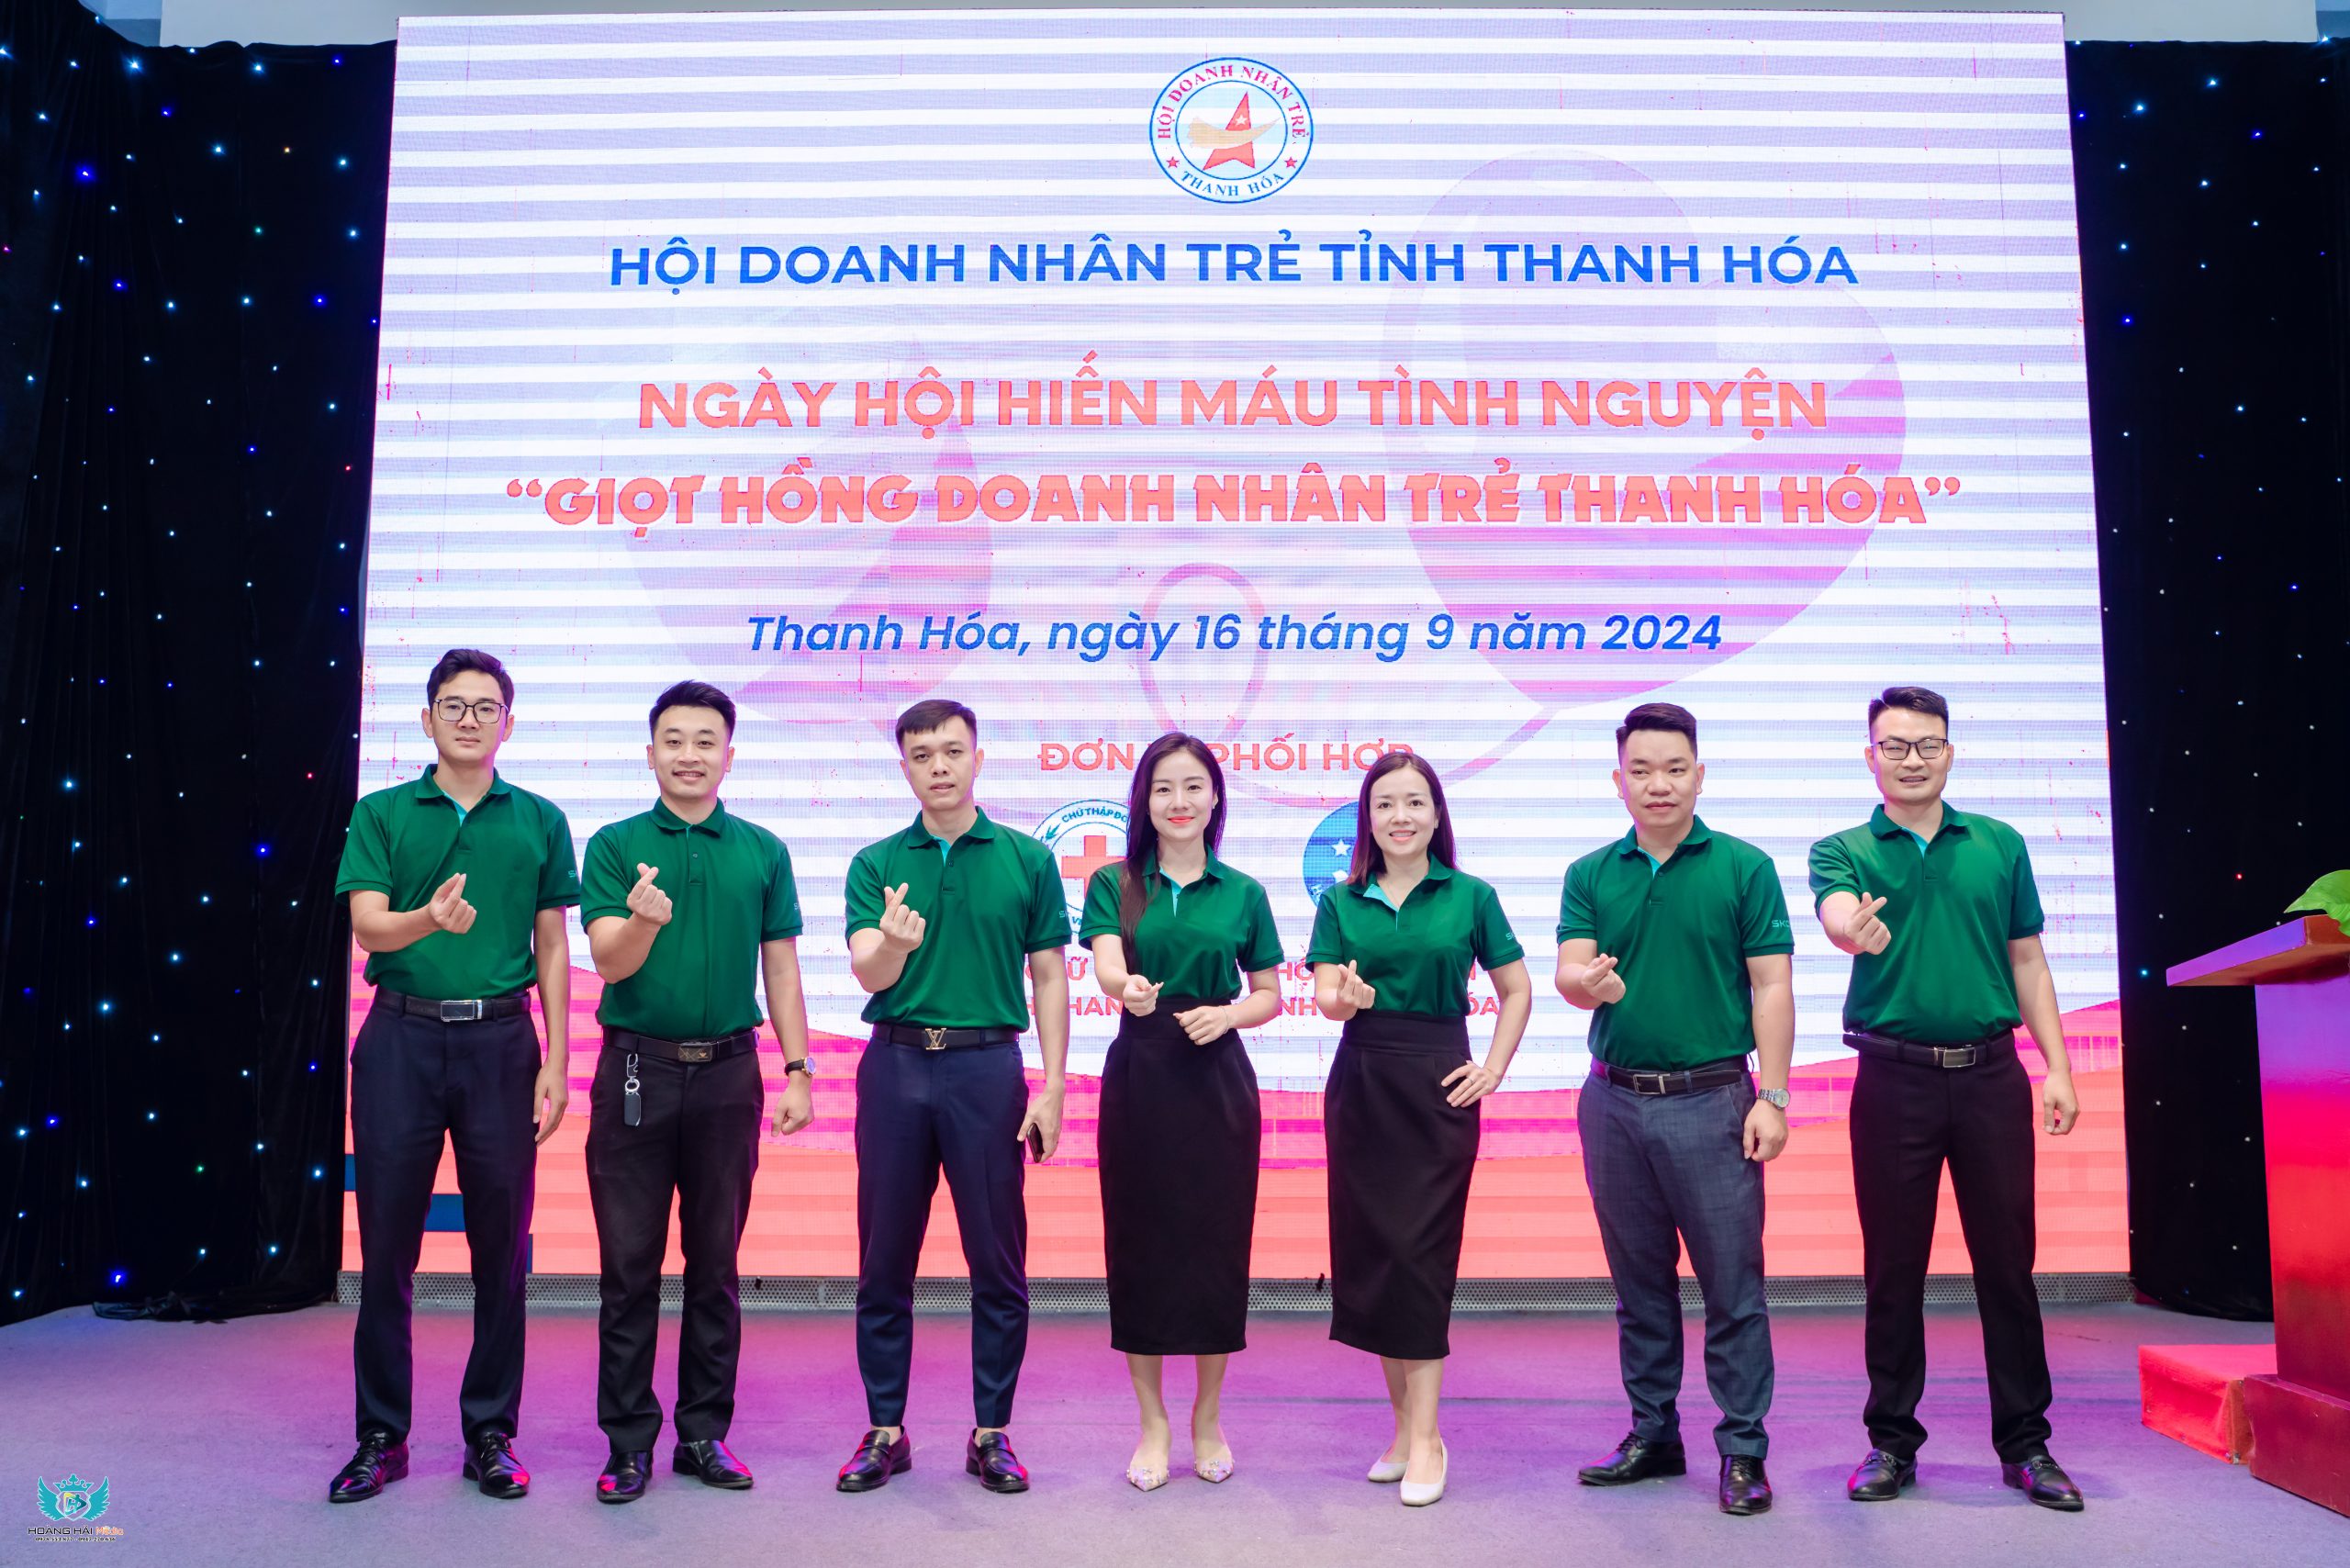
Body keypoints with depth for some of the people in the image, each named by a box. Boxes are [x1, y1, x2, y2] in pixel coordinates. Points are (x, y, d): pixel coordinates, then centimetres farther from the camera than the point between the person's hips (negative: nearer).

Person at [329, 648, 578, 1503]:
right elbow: (368, 925, -7)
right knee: (386, 1246, 5)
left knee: (500, 1247, 5)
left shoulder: (539, 821, 7)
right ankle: (382, 1435, 19)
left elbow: (553, 949, 8)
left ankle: (491, 1433, 18)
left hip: (500, 1040, 0)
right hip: (401, 1038, 0)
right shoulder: (381, 814, 5)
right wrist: (431, 918, -29)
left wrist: (556, 1063, 1)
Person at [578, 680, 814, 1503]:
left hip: (728, 1072, 2)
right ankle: (628, 1440, 16)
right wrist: (643, 921, -30)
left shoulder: (762, 851, 7)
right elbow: (608, 962, -8)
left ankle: (704, 1434, 20)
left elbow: (781, 968, 8)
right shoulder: (615, 845, 1)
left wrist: (798, 1072, 2)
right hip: (637, 1070, -1)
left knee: (715, 1264, 9)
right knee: (629, 1266, 4)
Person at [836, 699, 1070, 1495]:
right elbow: (868, 973, -6)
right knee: (884, 1262, 8)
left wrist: (1052, 1087, -3)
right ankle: (884, 1430, 22)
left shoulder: (1028, 859, 3)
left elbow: (1049, 978, 4)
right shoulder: (876, 863, 5)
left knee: (998, 1263, 4)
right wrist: (893, 943, -30)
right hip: (895, 1064, 1)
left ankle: (992, 1432, 19)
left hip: (987, 1066, -1)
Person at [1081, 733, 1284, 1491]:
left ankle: (1208, 1418, 24)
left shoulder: (1242, 893, 7)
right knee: (1138, 1243, 3)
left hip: (1217, 1079, 1)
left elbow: (1269, 994, 10)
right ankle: (1152, 1422, 20)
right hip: (1139, 1076, -1)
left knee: (1218, 1243, 4)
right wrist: (1128, 987, -37)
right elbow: (1107, 966, -14)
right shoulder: (1114, 884, 3)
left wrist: (1230, 1014, -11)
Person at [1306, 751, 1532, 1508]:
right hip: (1361, 1084, 3)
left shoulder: (1470, 896, 2)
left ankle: (1425, 1440, 2)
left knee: (1421, 1249, -6)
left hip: (1438, 1085, -3)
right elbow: (1324, 995, -1)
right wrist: (1347, 997, -24)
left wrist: (1494, 1068, -1)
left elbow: (1516, 990, 9)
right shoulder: (1340, 901, 6)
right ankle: (1406, 1422, 19)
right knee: (1370, 1247, 5)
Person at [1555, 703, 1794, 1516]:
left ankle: (1742, 1450, 13)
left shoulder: (1745, 867, 0)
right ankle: (1653, 1435, 25)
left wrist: (1772, 1097, -10)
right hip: (1615, 1101, 3)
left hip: (1711, 1099, -3)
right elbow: (1567, 972, -4)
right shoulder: (1590, 875, 7)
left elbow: (1772, 986, -3)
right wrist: (1590, 983, -28)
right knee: (1639, 1283, 13)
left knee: (1731, 1283, 1)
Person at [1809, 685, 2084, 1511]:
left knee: (2007, 1260, 6)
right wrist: (1852, 926, -43)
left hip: (1991, 1074, 2)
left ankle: (2026, 1444, 19)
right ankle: (1892, 1442, 18)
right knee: (1894, 1267, 5)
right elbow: (1836, 912, -19)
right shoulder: (1843, 851, 4)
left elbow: (2027, 959, 12)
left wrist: (2057, 1066, 4)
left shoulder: (2000, 844, 10)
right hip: (1894, 1079, -1)